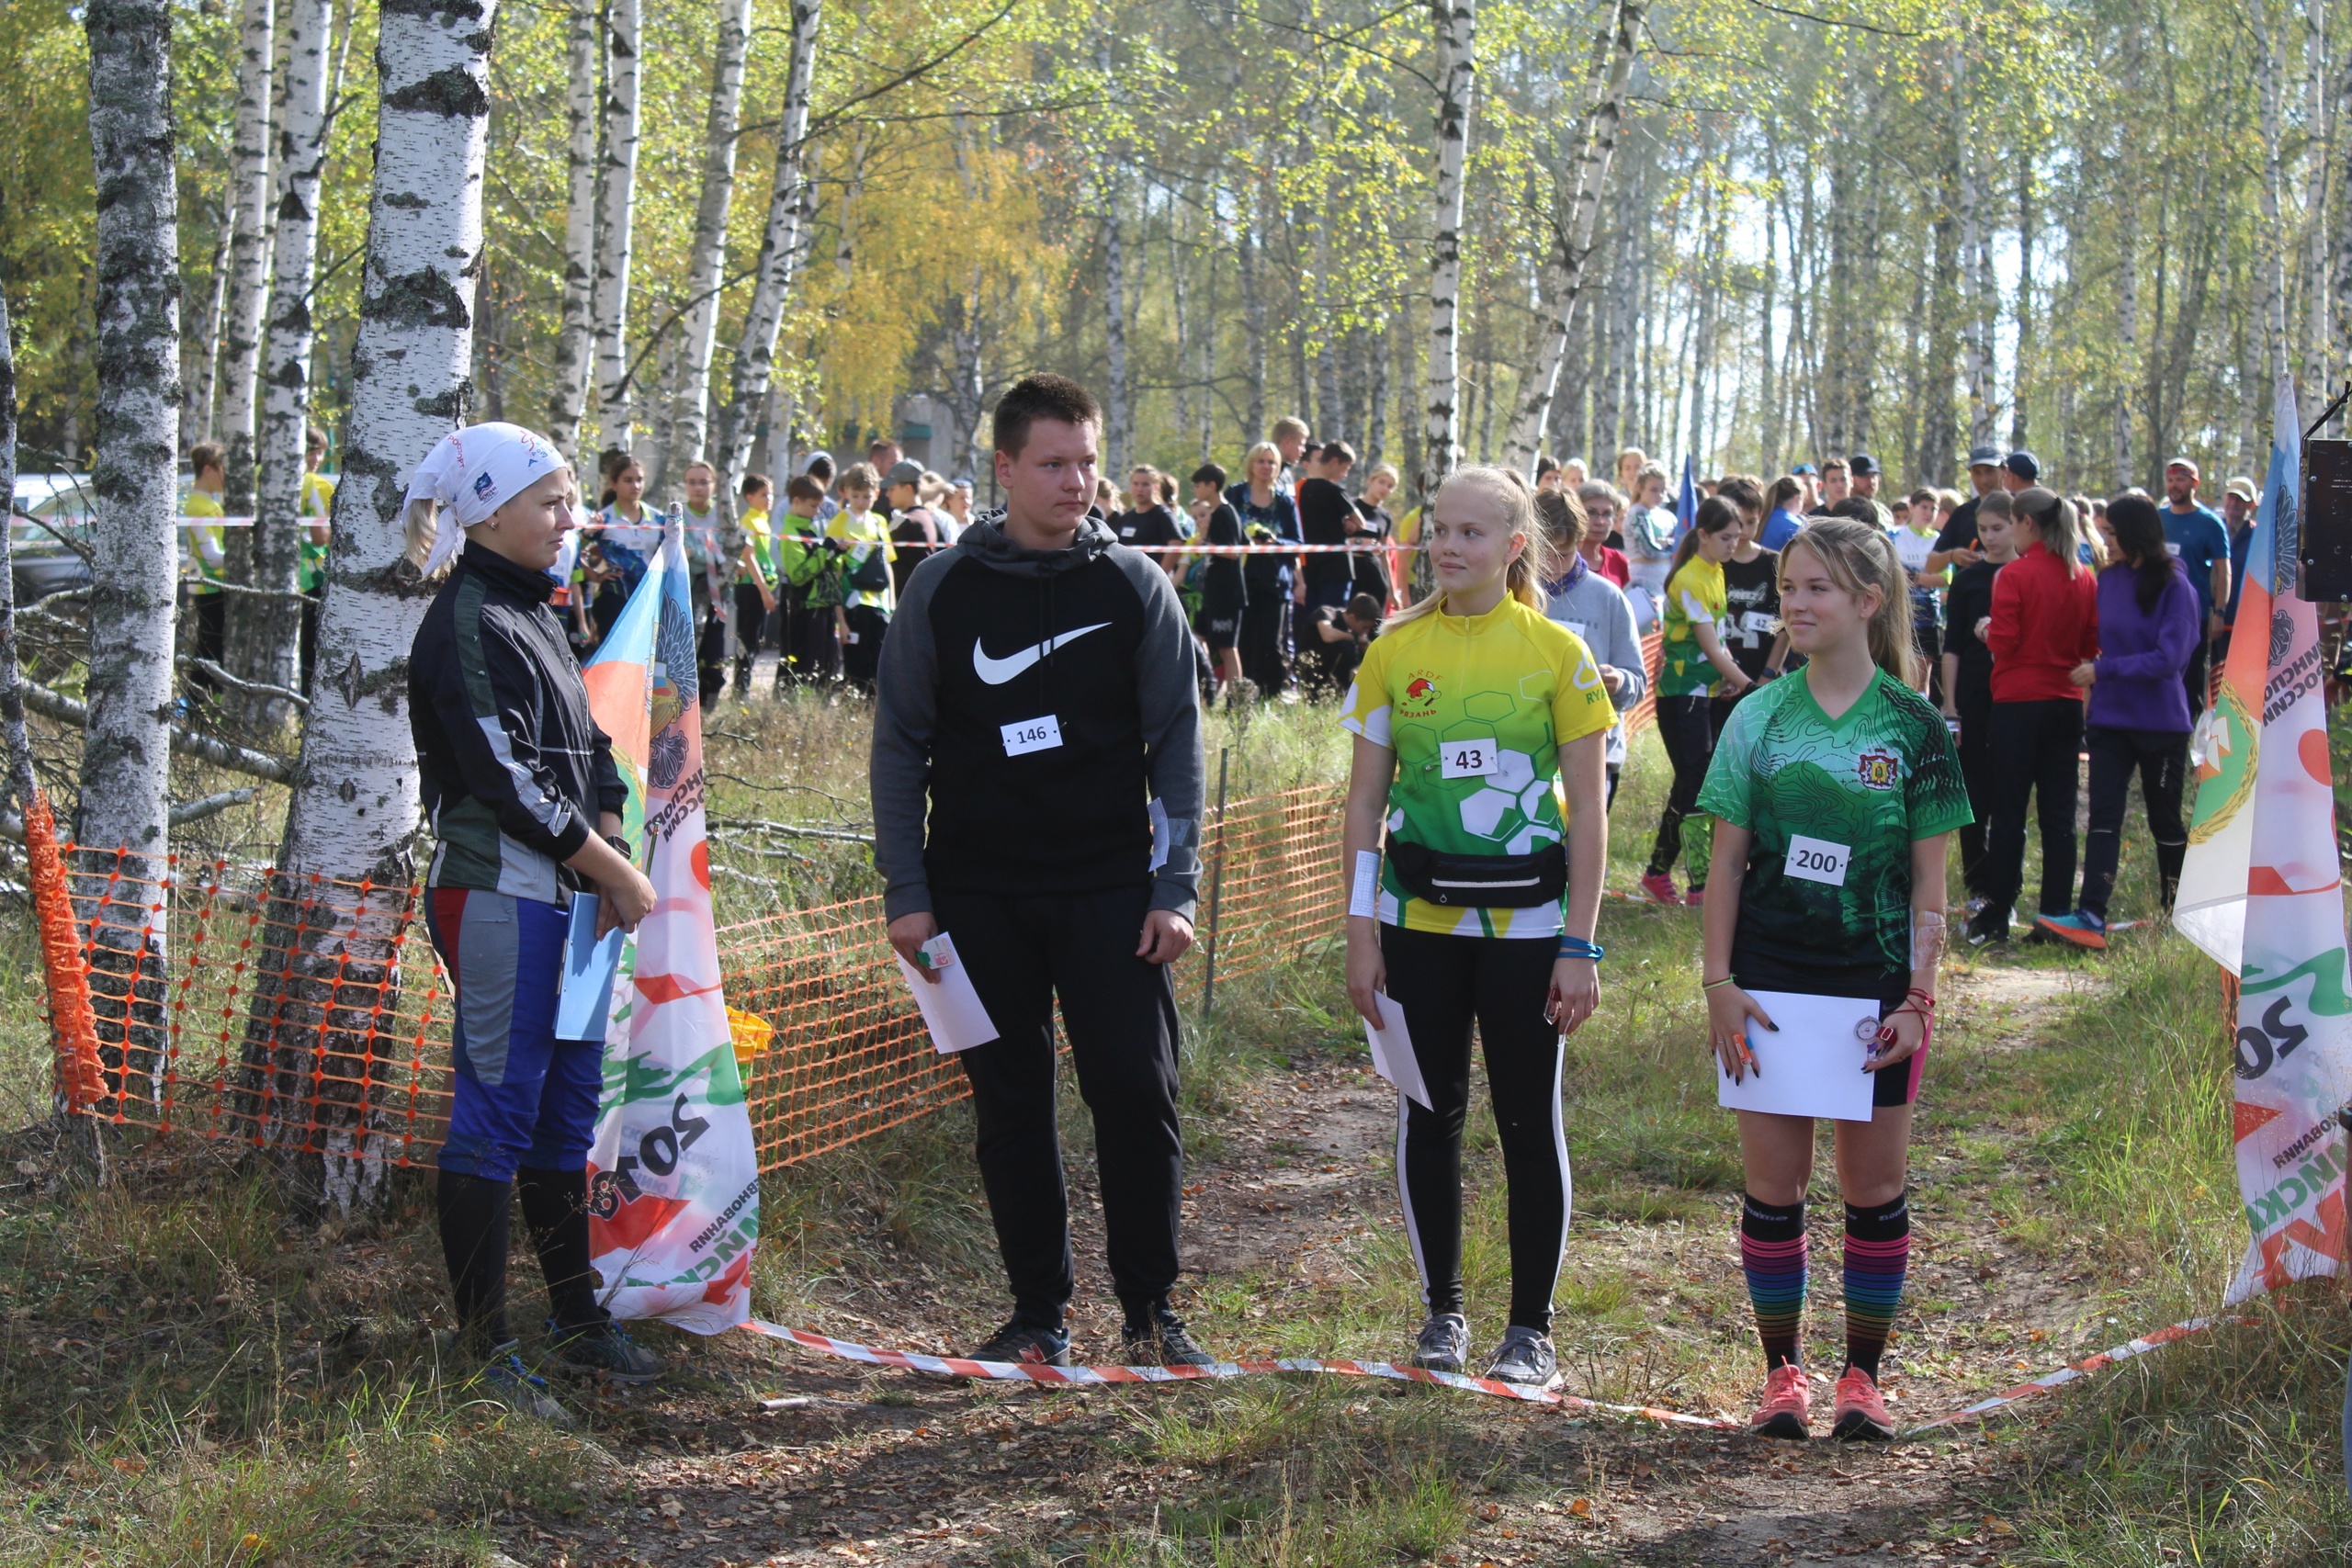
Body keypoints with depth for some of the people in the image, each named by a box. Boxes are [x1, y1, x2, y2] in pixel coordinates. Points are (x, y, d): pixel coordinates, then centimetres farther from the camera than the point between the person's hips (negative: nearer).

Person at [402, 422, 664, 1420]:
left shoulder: (531, 614, 17)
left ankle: (578, 1325, 23)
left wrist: (611, 869, 1)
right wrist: (615, 869, -11)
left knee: (568, 1105, 14)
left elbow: (587, 755, 17)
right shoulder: (467, 626, -13)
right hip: (497, 897, -10)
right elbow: (507, 780, -19)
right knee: (497, 1110, -6)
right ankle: (485, 1351, 0)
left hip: (563, 897, 10)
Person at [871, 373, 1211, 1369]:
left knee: (1137, 1096, -5)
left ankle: (1149, 1313, 8)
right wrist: (905, 892, -1)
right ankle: (1039, 1313, 17)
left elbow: (1177, 744, 3)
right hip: (979, 894, 1)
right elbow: (900, 745, 6)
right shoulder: (943, 587, 3)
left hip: (1109, 891, -1)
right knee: (1010, 1109, 6)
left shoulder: (1135, 584, 2)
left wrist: (1175, 890, -5)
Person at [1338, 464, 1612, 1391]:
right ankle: (1442, 1312, 23)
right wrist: (1359, 934, -1)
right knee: (1429, 1114, 9)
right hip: (1419, 921, 2)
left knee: (1529, 1120, 4)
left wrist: (1580, 946, -7)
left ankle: (1531, 1329, 15)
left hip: (1525, 922, -2)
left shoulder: (1555, 653, -4)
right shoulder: (1395, 653, 2)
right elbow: (1364, 802, 4)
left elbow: (1587, 811, -3)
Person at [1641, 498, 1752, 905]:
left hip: (1706, 690, 9)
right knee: (1695, 783, -8)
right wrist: (1750, 686, -14)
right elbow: (1710, 647, -18)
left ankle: (1658, 872, 17)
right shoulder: (1689, 580, -17)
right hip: (1681, 692, -9)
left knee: (1692, 784, 10)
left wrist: (1730, 675, 0)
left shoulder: (1716, 573, 10)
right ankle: (1701, 884, -4)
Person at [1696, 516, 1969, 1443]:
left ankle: (1863, 1375, 18)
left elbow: (1928, 880, 1)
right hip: (1771, 978, 1)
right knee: (1773, 1185, 5)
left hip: (1875, 984, -1)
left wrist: (1918, 998, -5)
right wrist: (1719, 982, -4)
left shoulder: (1914, 724, -1)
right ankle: (1783, 1371, 18)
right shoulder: (1759, 718, 2)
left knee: (1875, 1185, 5)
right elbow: (1727, 862, 4)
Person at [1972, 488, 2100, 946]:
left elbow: (2003, 643, -14)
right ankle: (2056, 916, 9)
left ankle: (1996, 917, 3)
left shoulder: (2016, 574, -12)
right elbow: (2092, 644, 9)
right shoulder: (2084, 577, 4)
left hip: (2019, 702, -5)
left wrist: (1986, 630, 6)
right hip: (2066, 702, 5)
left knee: (2009, 811, 1)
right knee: (2059, 813, 8)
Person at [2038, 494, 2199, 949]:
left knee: (2165, 820, 9)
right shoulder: (2109, 579, 5)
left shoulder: (2175, 586, -12)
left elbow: (2168, 658, -18)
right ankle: (2091, 917, -14)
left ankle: (2179, 915, 25)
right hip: (2110, 719, 4)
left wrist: (2103, 670, -20)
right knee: (2103, 817, -6)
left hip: (2161, 723, -4)